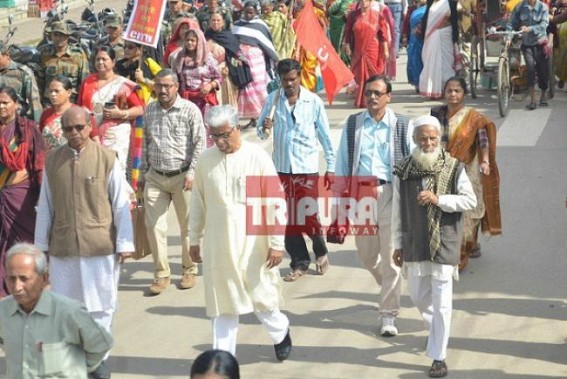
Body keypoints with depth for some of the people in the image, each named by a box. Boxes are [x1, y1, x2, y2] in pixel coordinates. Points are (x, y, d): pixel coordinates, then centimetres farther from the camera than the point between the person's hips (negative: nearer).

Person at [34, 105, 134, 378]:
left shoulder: (107, 158, -5)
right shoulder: (52, 160, 4)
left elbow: (121, 204, -2)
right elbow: (45, 206, 9)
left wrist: (124, 242, -3)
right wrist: (41, 243, 11)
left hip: (100, 246, -2)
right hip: (62, 246, 2)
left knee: (100, 304, 6)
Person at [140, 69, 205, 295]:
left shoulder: (190, 110, -5)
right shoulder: (149, 110, 10)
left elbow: (199, 143, -6)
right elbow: (146, 143, 16)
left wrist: (192, 173, -13)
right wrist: (143, 174, 15)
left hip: (181, 177, -4)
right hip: (155, 177, 4)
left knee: (188, 226, 5)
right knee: (154, 226, 0)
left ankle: (189, 271, 21)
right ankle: (161, 274, 8)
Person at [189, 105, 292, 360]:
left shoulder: (257, 157, -8)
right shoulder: (206, 159, 2)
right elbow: (198, 202, 11)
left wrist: (276, 243, -8)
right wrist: (194, 240, 14)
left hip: (252, 242, -2)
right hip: (217, 242, 3)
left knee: (260, 296, 7)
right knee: (222, 302, 6)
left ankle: (280, 332, 37)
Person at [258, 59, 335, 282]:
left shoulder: (313, 102, -3)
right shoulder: (273, 100, 1)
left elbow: (325, 135, 2)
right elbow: (260, 131, 5)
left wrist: (330, 166, 2)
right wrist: (264, 129, -19)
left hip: (307, 168, -2)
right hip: (281, 168, 3)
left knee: (309, 216, -2)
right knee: (287, 218, 6)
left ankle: (321, 252, 26)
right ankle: (300, 263, 20)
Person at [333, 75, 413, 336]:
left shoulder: (402, 126, 1)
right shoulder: (353, 124, 7)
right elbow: (342, 163, 9)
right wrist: (340, 196, 5)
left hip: (391, 194, -3)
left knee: (390, 257, 0)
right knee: (366, 255, 13)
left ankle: (389, 315, 9)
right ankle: (390, 288, 43)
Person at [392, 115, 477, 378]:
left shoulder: (453, 168, -6)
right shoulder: (403, 170, 1)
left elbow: (470, 200, -7)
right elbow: (398, 210, 6)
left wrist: (439, 199, -19)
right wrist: (398, 244, 7)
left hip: (444, 242, -3)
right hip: (415, 243, 3)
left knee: (441, 302, -3)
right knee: (418, 296, 15)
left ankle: (438, 357, 6)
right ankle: (437, 329, 45)